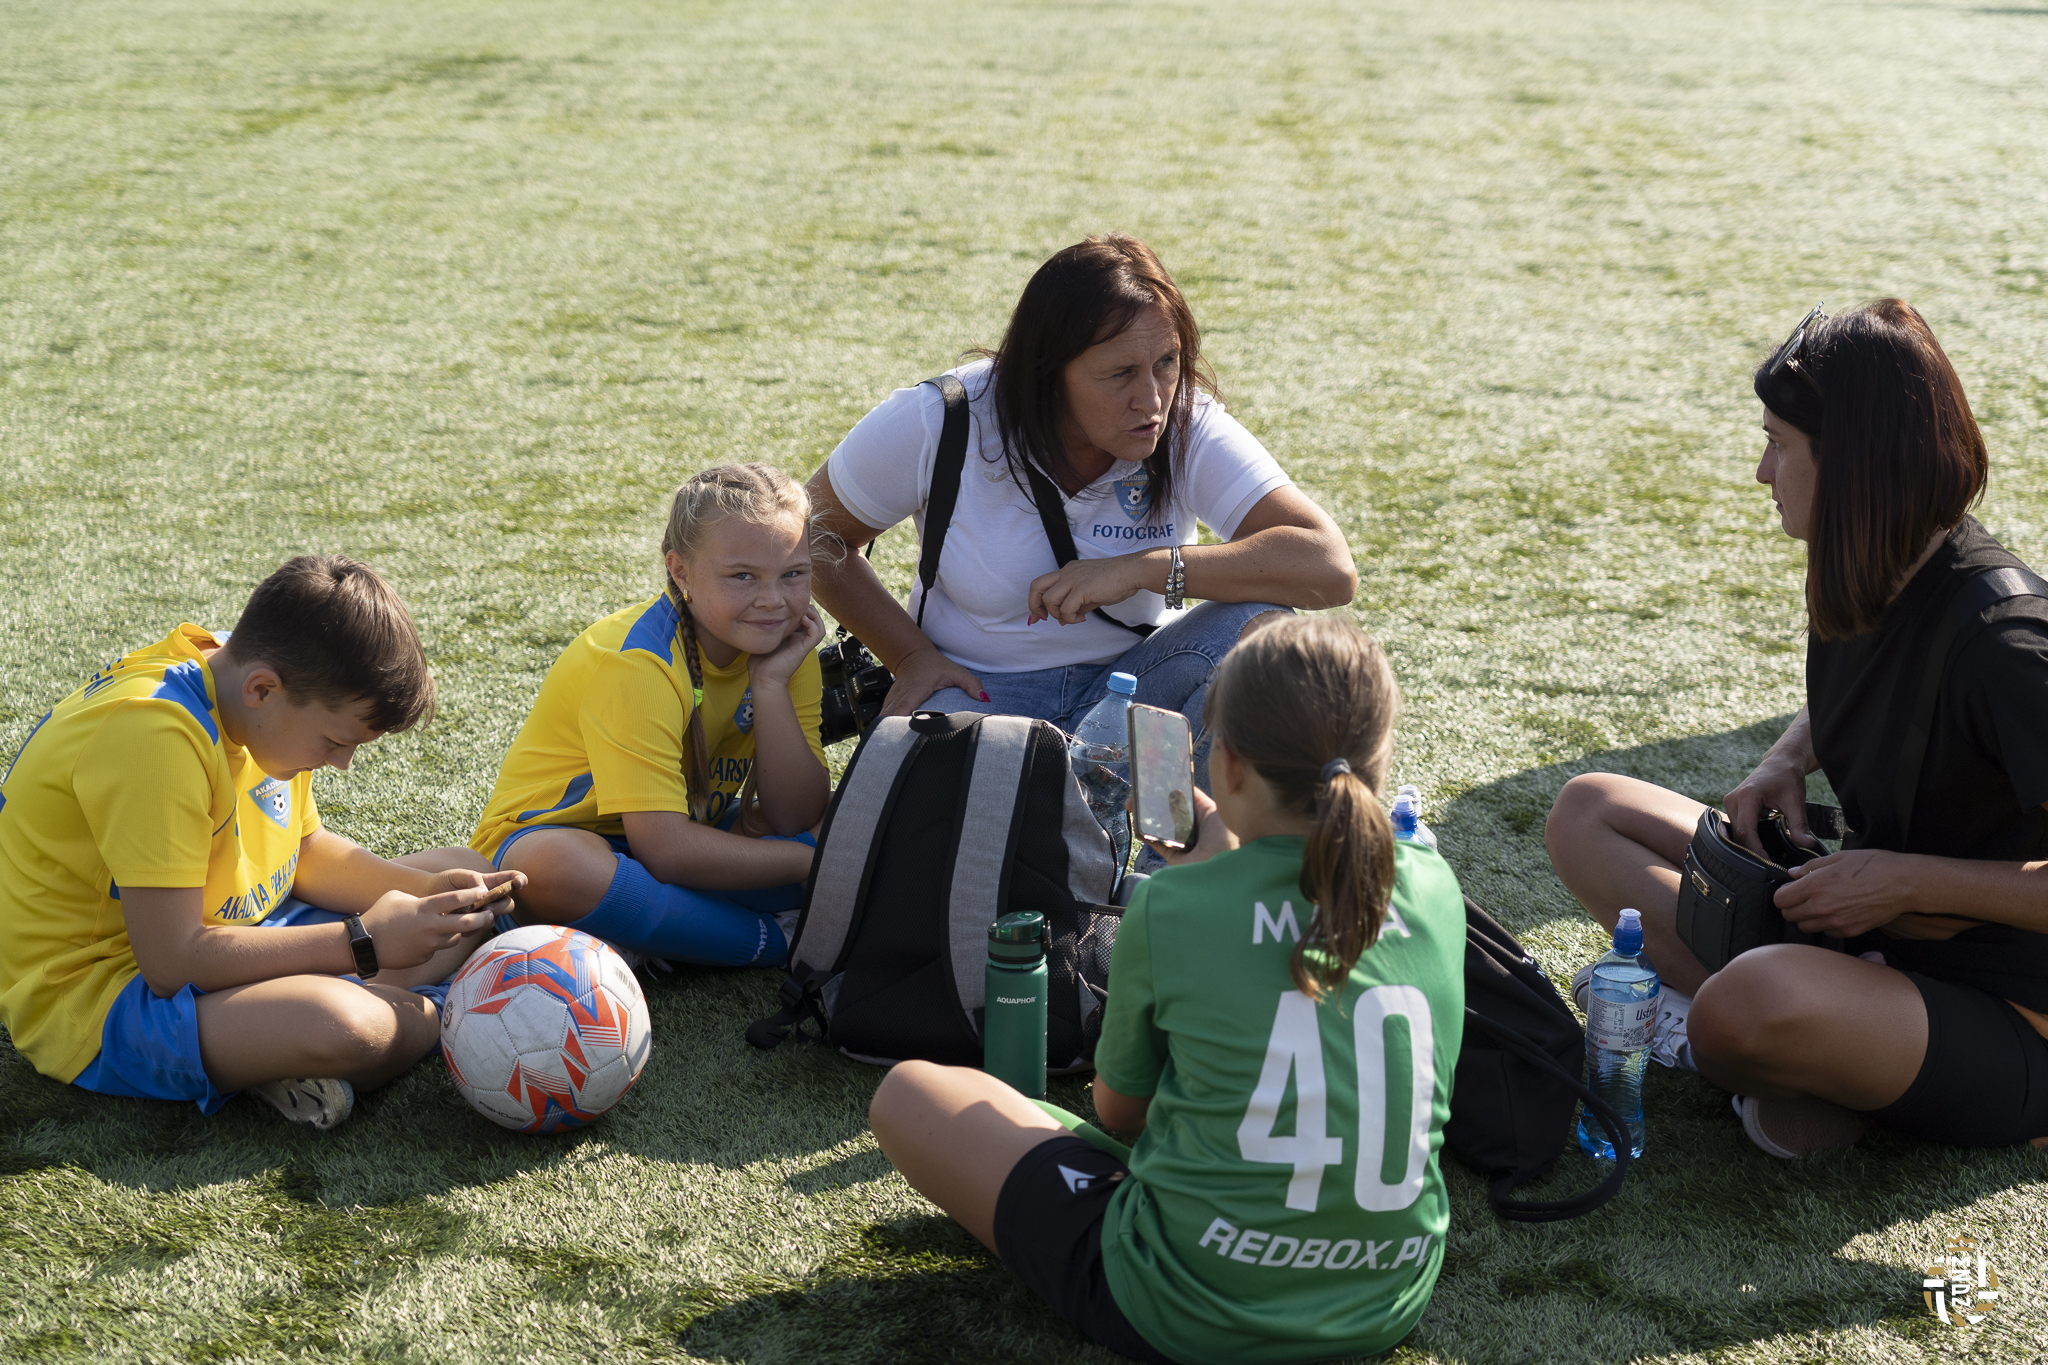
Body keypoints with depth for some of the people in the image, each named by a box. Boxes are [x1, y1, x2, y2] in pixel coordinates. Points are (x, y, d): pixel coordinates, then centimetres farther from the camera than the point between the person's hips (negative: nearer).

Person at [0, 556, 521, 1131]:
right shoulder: (152, 735, -29)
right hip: (96, 1000, -10)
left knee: (462, 872, 10)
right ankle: (428, 1014, -5)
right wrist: (363, 943, -25)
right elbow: (173, 962, -30)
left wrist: (429, 892, -6)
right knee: (337, 1025, -38)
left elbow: (308, 850, 12)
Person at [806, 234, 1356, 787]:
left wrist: (1142, 569, -32)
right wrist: (912, 656, -9)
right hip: (979, 694, -1)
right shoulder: (942, 423, -16)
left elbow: (1331, 568, -29)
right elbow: (816, 537, 1)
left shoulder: (1190, 431, -17)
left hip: (1129, 685, 2)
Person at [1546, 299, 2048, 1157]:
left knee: (1754, 1009, -41)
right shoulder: (1863, 580, -1)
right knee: (1588, 812, 5)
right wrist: (1786, 762, 1)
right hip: (1866, 931, 9)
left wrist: (1911, 880, -26)